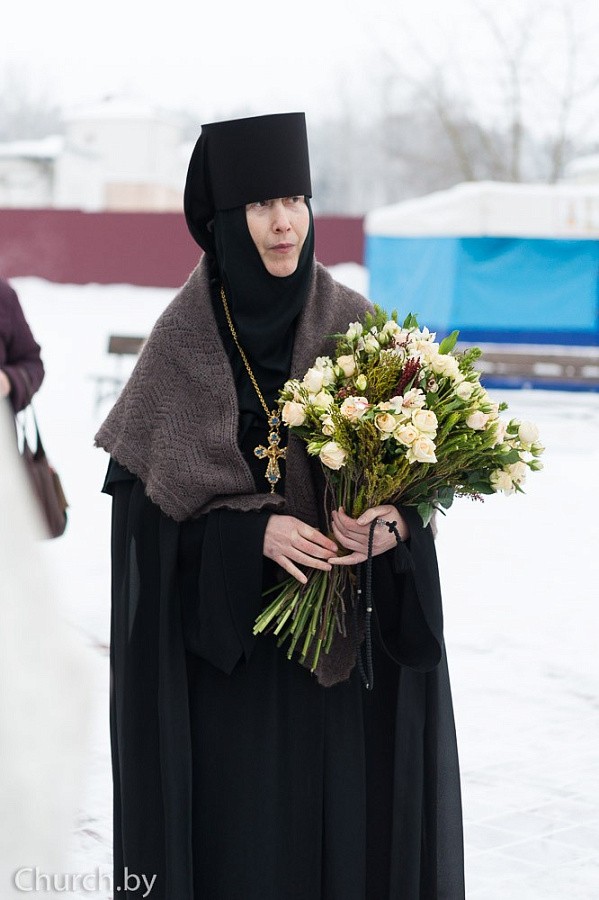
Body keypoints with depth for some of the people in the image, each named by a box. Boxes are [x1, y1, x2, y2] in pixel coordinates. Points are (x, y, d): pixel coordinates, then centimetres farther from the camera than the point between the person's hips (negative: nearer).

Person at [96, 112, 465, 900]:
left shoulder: (352, 326, -1)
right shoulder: (183, 337, -5)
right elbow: (140, 490, -4)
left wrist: (395, 522, -19)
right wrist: (255, 531, -17)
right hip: (226, 635, -1)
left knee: (347, 811, 5)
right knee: (243, 816, 3)